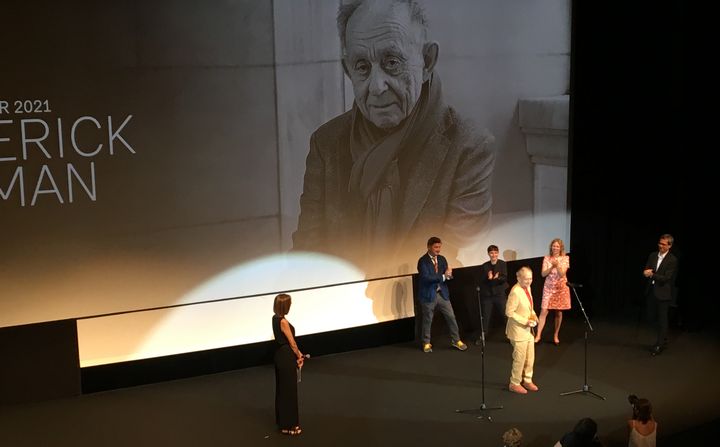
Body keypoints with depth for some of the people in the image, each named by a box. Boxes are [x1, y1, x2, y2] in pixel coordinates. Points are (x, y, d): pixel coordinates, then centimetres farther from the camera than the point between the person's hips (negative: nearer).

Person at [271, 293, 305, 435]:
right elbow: (292, 342, -15)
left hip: (280, 355, 9)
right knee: (289, 390, 1)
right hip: (286, 357, -9)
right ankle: (288, 425, 8)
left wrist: (297, 353, 10)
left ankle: (282, 421, 29)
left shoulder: (275, 318, 5)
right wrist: (299, 356, 0)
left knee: (281, 388, 18)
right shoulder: (283, 321, -22)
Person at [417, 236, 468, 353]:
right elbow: (426, 277, -23)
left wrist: (448, 275, -17)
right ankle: (426, 343, 22)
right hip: (429, 294, -5)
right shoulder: (423, 261, -12)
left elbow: (447, 275, 7)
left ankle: (456, 340, 19)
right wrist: (443, 276, -25)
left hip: (442, 293, 5)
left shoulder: (442, 259, 7)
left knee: (451, 317, 5)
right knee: (427, 320, 6)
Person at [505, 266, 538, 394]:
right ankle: (514, 383, 19)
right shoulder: (515, 292, -25)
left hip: (527, 329, 9)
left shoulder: (527, 288, 3)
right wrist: (525, 321, -22)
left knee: (530, 357, 17)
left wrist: (533, 316, 0)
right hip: (518, 331, -9)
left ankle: (527, 380, 33)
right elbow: (509, 312, -23)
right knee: (520, 358, 3)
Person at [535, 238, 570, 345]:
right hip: (548, 288, 0)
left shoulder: (565, 258, -3)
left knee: (559, 312, 6)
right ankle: (538, 335, -5)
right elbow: (543, 274, -7)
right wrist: (552, 266, -20)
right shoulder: (547, 258, 0)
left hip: (561, 288, 0)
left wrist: (557, 265, -27)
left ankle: (556, 335, 21)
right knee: (544, 311, -7)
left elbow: (562, 274, -12)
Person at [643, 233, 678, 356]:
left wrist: (652, 274, -26)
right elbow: (645, 271, 9)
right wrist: (646, 273, -14)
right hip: (652, 291, 6)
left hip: (663, 293, -6)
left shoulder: (672, 260, -11)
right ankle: (663, 341, 28)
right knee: (659, 318, 15)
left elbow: (666, 278, -17)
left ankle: (659, 345, 5)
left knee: (662, 320, 0)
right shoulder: (653, 256, 8)